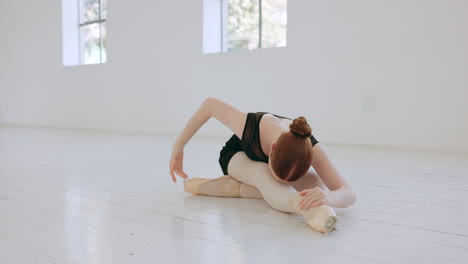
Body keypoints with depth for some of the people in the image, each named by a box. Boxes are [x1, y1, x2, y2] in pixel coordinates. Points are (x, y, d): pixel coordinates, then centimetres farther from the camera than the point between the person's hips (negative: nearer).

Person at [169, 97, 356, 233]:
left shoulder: (310, 148, -39)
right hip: (237, 156, -2)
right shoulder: (251, 127, -43)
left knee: (317, 187, -28)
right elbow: (211, 104, -26)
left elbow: (349, 194, -42)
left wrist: (329, 197, -68)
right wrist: (178, 146, -22)